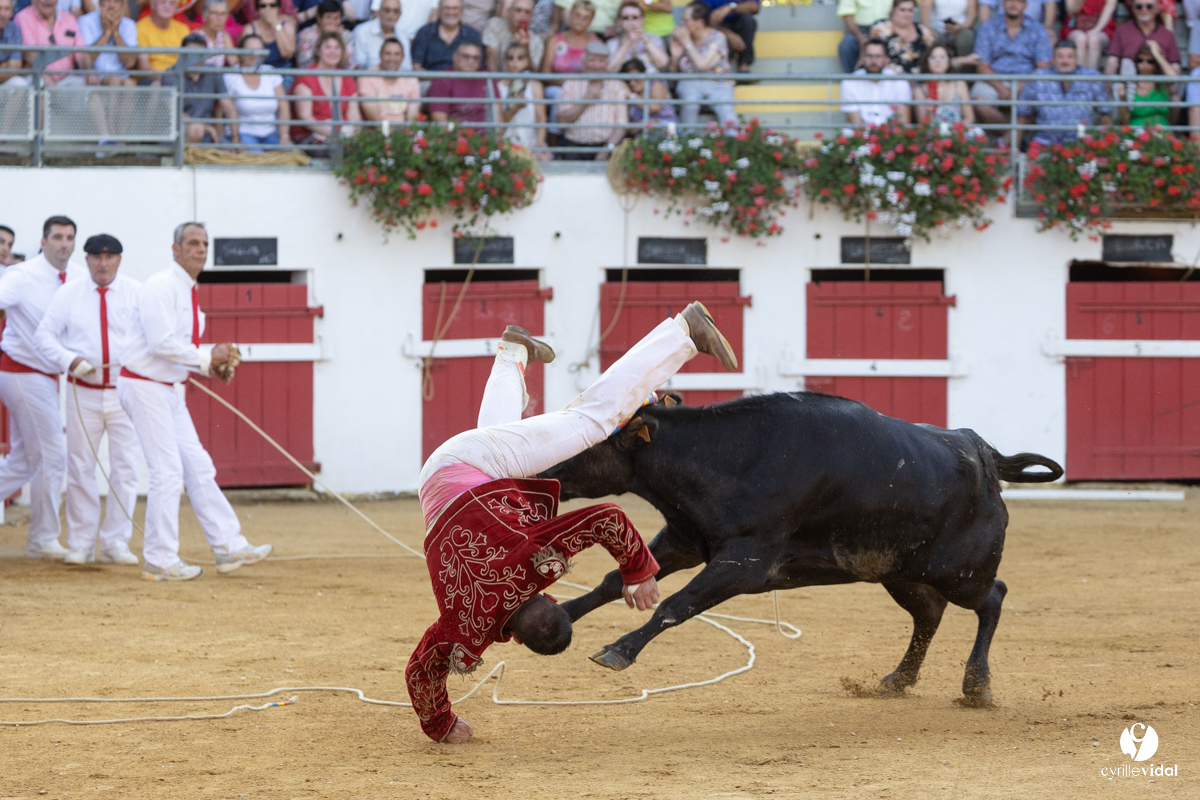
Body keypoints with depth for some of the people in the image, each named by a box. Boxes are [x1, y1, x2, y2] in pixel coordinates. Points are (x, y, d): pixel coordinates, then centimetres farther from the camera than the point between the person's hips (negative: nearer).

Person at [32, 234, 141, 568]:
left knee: (126, 467, -3)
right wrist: (70, 361, -15)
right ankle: (80, 544, 12)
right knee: (80, 468, 3)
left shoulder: (137, 293, 1)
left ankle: (115, 543, 4)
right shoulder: (68, 294, 2)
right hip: (84, 392, 0)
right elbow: (44, 335, 1)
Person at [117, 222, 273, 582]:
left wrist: (212, 363, 6)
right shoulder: (161, 286, -16)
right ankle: (159, 561, -3)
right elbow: (161, 342, -24)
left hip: (167, 388, 10)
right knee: (167, 471, -10)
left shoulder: (190, 293, 14)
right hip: (143, 386, -10)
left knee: (198, 467, 10)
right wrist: (206, 357, -16)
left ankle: (229, 547, 13)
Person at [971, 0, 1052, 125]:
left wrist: (1020, 89, -15)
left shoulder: (1037, 31, 8)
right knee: (979, 103, -33)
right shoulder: (988, 28, 7)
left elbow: (1043, 68, 1)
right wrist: (1002, 89, -16)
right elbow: (982, 66, 1)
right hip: (994, 81, 0)